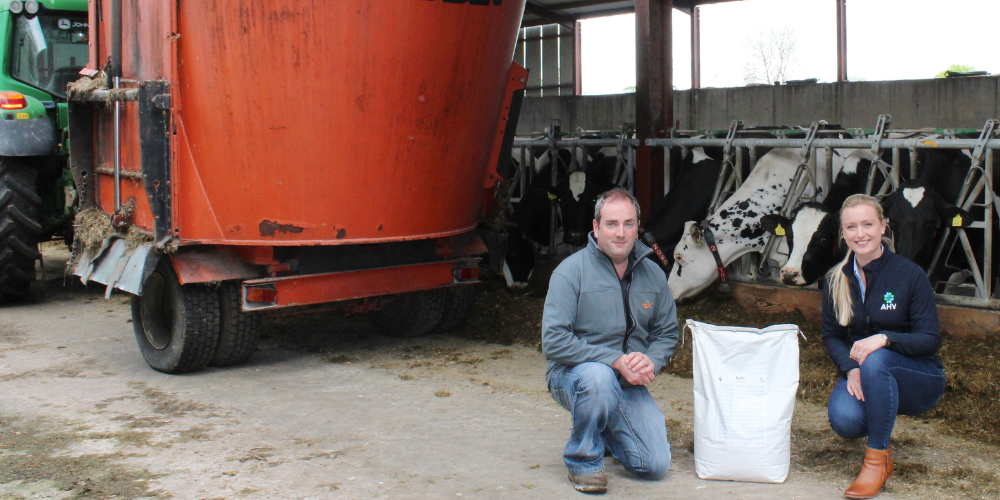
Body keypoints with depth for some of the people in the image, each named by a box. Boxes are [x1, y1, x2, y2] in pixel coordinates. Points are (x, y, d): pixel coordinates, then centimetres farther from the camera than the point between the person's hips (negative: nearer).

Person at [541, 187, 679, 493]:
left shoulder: (652, 274, 5)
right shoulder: (571, 271, -12)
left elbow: (667, 333, 12)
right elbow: (554, 341, -19)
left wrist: (651, 360, -12)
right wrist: (615, 360, -24)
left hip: (630, 386, 5)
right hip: (573, 375, -4)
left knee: (656, 466, -8)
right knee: (598, 376, -40)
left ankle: (604, 431, 26)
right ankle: (583, 459, -12)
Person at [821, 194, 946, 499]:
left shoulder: (910, 275, -13)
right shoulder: (837, 281, -1)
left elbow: (930, 339, -14)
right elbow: (831, 336, 4)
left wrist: (885, 339, -33)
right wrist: (850, 369, -17)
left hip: (919, 379, -3)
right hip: (862, 376, 3)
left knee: (876, 360, -38)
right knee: (845, 420, -31)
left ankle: (878, 460, -24)